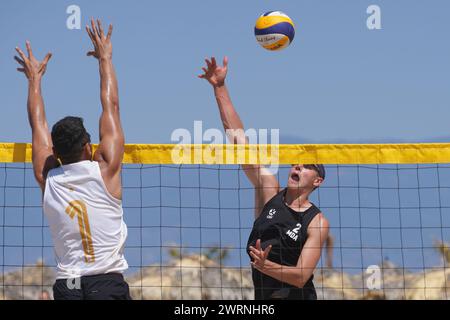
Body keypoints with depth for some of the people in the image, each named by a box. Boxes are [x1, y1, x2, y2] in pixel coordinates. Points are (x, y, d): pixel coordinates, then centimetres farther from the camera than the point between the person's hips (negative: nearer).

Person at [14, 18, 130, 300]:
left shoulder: (47, 179, 4)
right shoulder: (105, 170, -3)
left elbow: (38, 122, 20)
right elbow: (111, 106, 8)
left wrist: (35, 79, 32)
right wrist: (105, 59, 19)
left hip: (66, 286, 3)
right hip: (109, 284, -3)